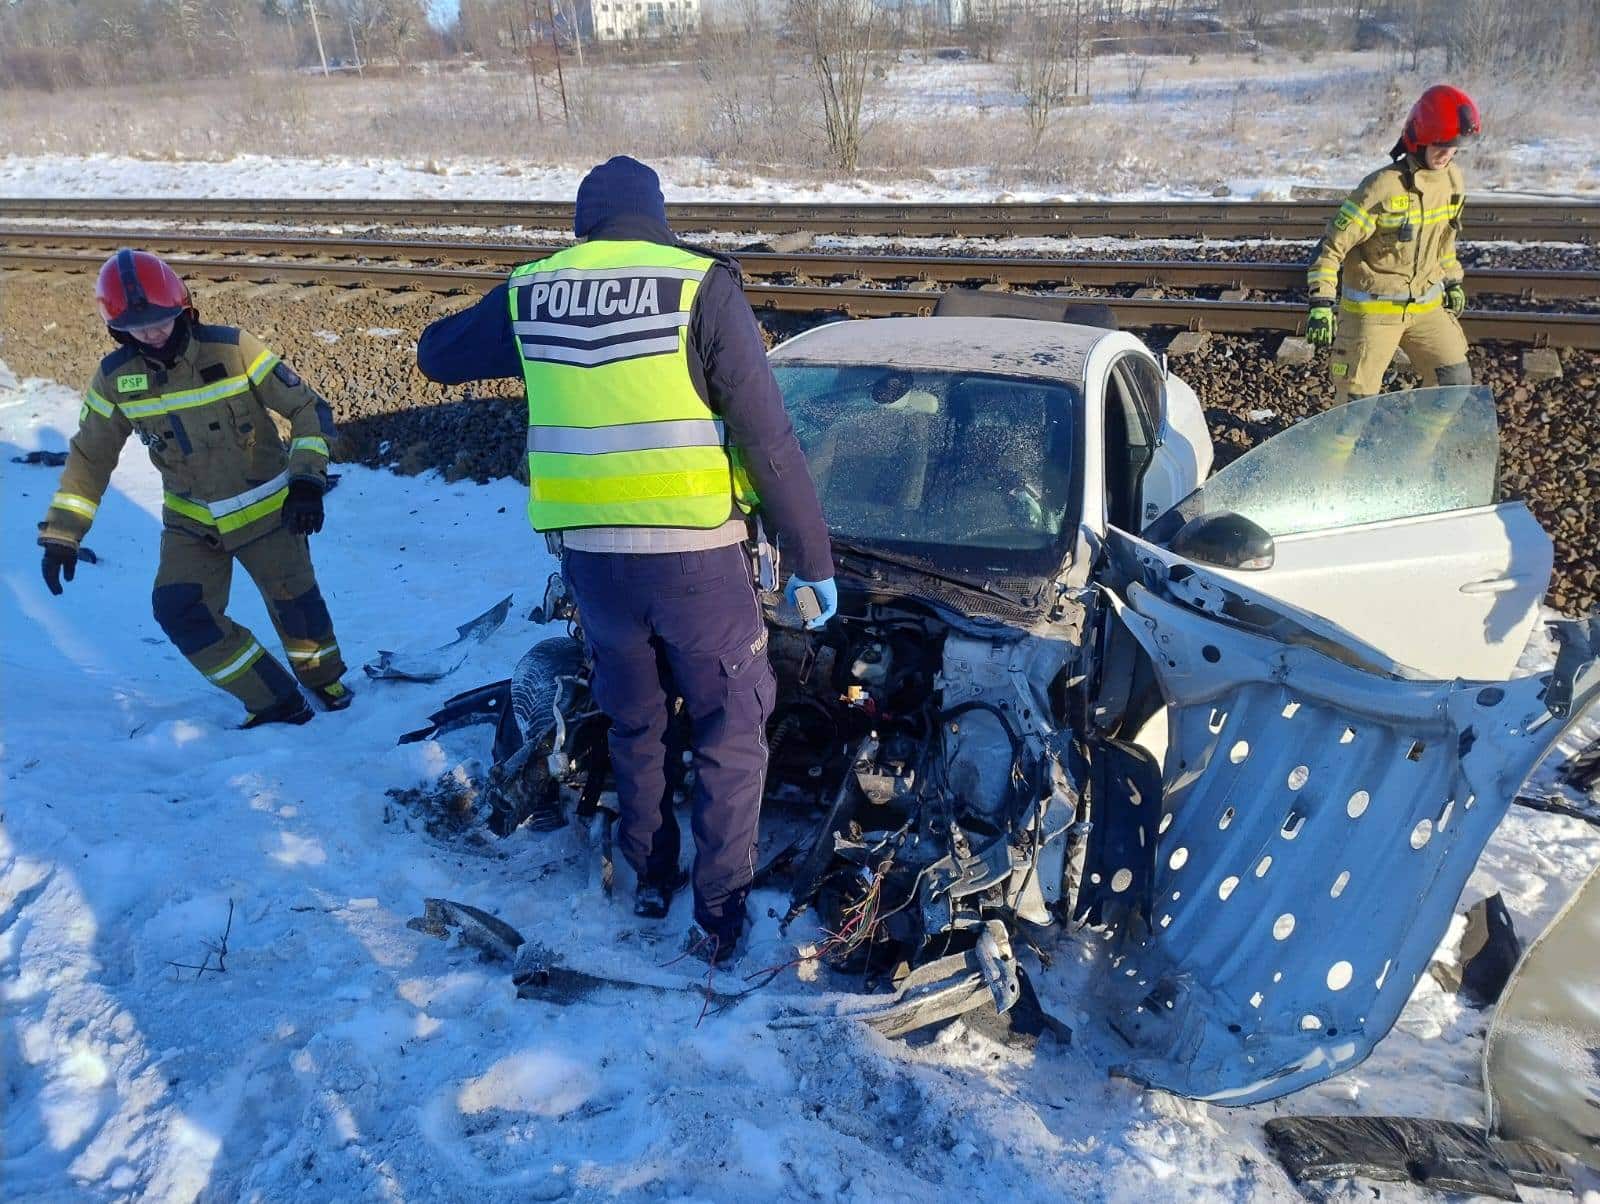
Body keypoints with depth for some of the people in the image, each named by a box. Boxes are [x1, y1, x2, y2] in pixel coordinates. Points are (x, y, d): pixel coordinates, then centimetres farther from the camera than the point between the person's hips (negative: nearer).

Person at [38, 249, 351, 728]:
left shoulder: (232, 349, -17)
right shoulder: (116, 378, -8)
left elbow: (306, 408, -13)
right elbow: (90, 456, 4)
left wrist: (307, 480, -25)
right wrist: (61, 534, -1)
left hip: (265, 509, -3)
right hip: (191, 523, 3)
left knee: (294, 602, 5)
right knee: (179, 611, -13)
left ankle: (323, 677, 37)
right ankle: (277, 702, 1)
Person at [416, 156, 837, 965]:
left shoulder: (530, 292, 4)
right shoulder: (700, 286, -7)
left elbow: (437, 356, 22)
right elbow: (769, 439, -10)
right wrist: (812, 557, -3)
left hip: (591, 555, 4)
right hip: (696, 557, -4)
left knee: (634, 724, 24)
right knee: (729, 732, 14)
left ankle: (649, 879, 39)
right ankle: (719, 915, 19)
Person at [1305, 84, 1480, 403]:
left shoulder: (1453, 180, 2)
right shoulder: (1382, 187, -20)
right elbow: (1332, 246, -18)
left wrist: (1452, 281, 25)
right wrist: (1320, 304, -25)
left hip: (1426, 304, 6)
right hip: (1373, 308, -6)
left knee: (1457, 381, 6)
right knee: (1358, 398, -3)